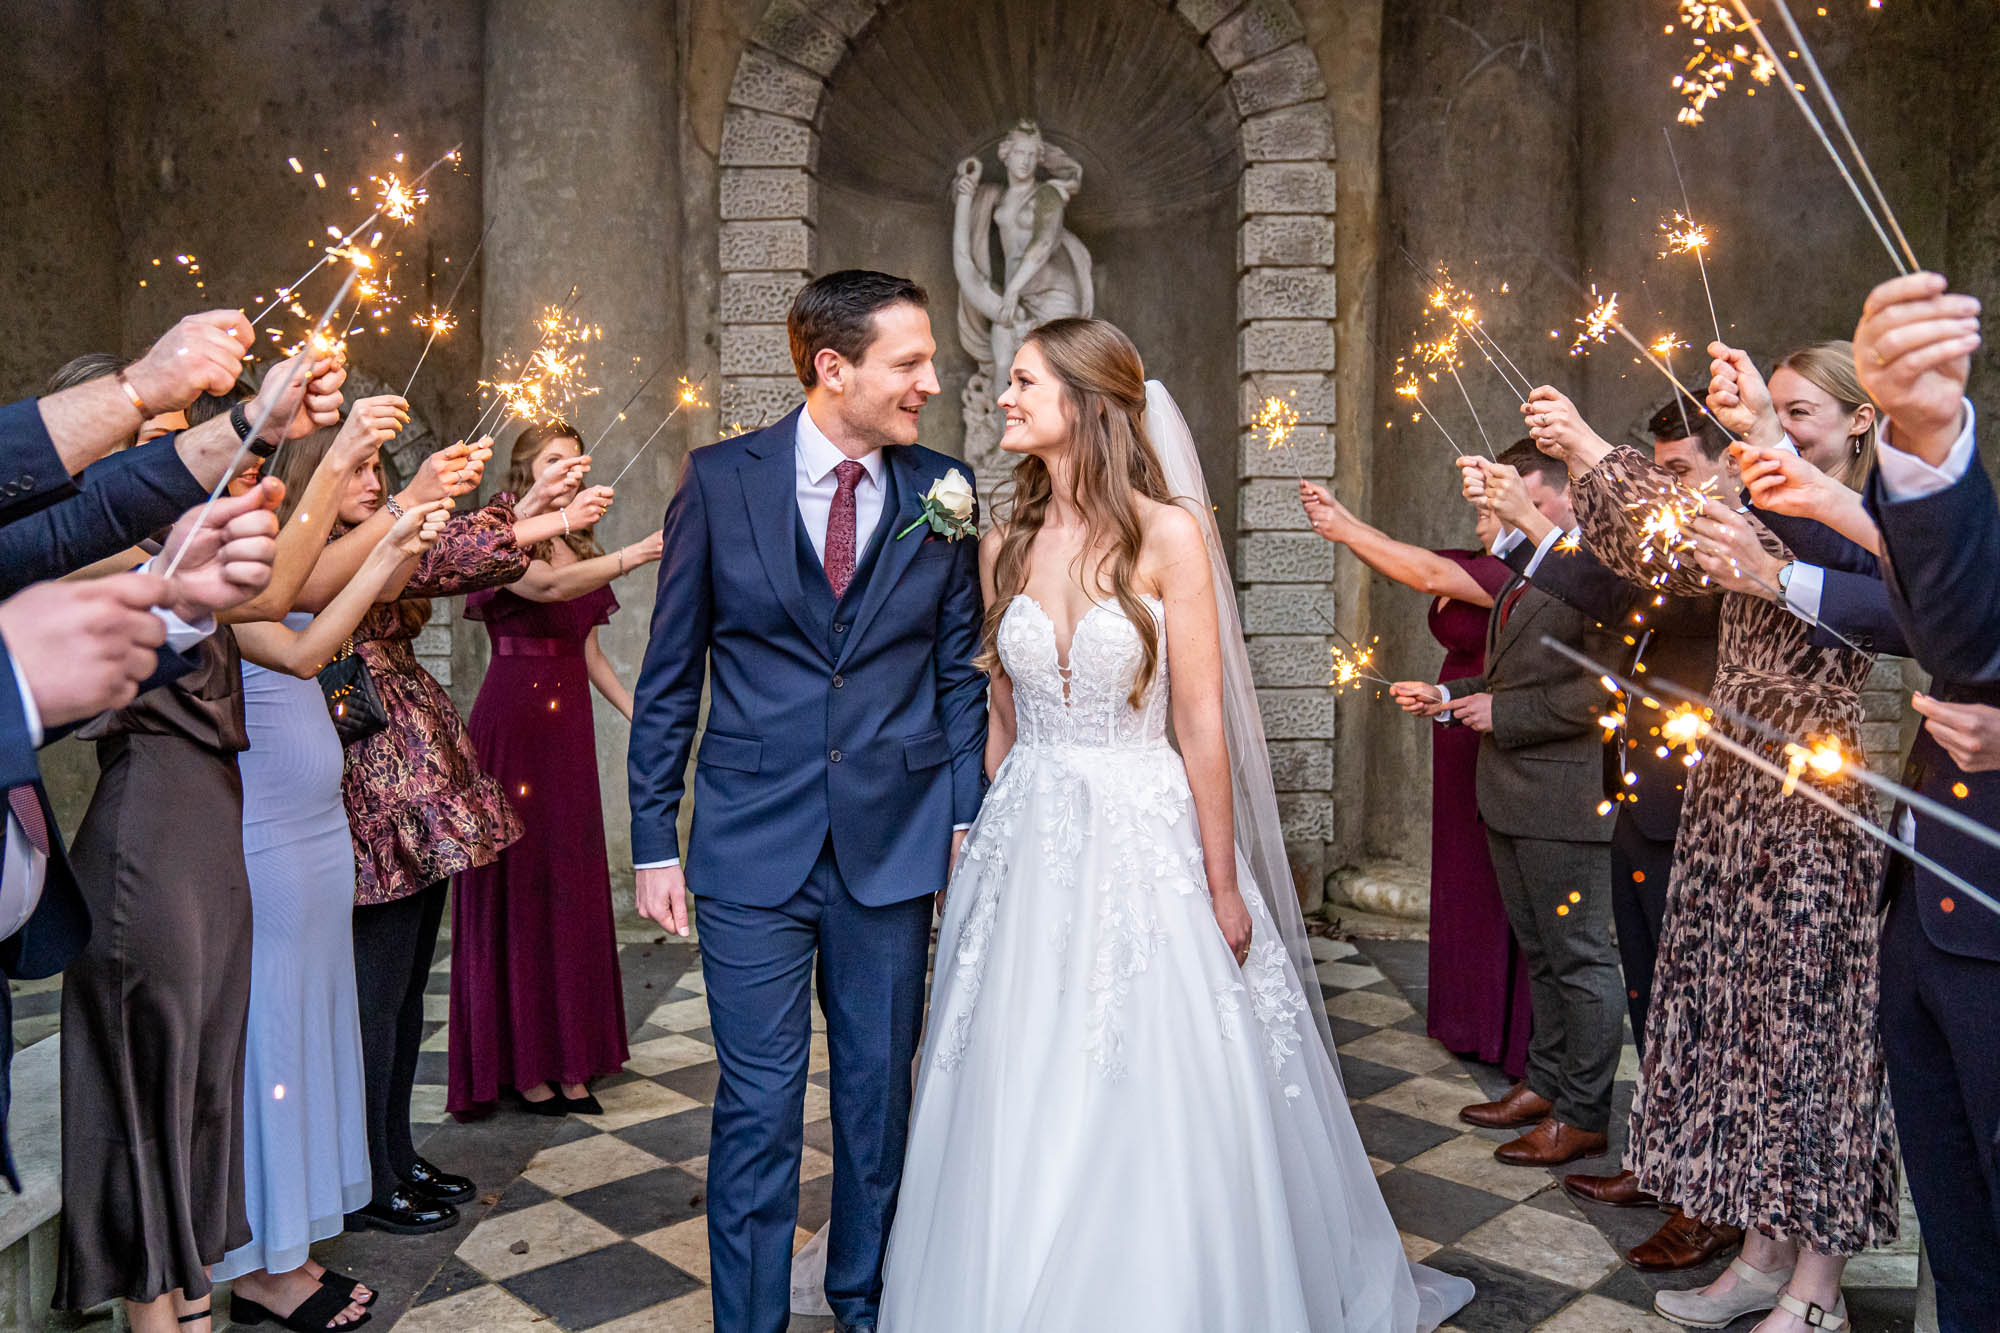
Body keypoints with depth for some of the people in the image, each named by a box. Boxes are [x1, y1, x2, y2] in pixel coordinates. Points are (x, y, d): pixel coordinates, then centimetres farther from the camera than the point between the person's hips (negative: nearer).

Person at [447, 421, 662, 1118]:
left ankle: (568, 1057, 15)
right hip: (512, 719, -6)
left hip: (569, 724, 6)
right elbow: (551, 586, -24)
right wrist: (634, 556, -35)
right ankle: (518, 1060, 9)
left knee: (571, 880, 6)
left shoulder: (580, 550, 17)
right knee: (517, 881, -1)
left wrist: (637, 713, 8)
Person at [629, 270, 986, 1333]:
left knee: (879, 1089, 15)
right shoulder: (720, 479, -2)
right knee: (758, 1105, 4)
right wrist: (653, 842, -1)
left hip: (895, 842, 2)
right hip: (752, 843, -2)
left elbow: (958, 674, 8)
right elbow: (669, 675, 1)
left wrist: (964, 814, 1)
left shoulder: (942, 495, 2)